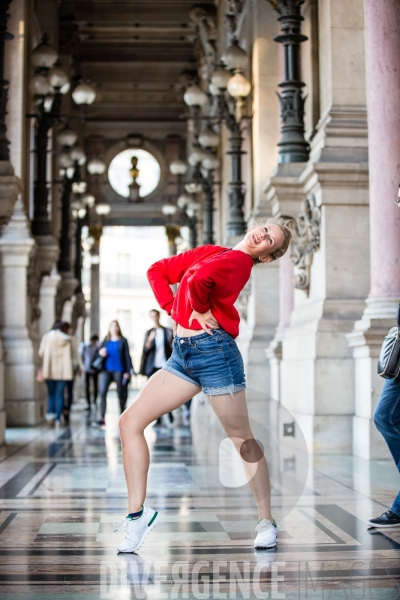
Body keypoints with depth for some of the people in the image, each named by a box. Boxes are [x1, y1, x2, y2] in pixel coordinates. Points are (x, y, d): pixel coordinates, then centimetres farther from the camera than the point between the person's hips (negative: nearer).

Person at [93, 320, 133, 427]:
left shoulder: (123, 341, 3)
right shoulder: (106, 340, 12)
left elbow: (127, 356, 1)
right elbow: (100, 351, 16)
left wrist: (128, 371, -5)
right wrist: (101, 353, -9)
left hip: (119, 370, -2)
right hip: (106, 370, 2)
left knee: (121, 394, 4)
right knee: (102, 392, -12)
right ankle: (102, 418, -14)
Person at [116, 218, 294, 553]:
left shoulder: (237, 262, -10)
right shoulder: (210, 252, 15)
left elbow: (196, 279, -29)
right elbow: (159, 271, 19)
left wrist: (199, 308, -10)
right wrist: (175, 309, 5)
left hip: (214, 351, -8)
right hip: (183, 354, 8)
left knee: (242, 439, 4)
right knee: (130, 422, 1)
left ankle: (267, 522, 18)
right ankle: (138, 512, 7)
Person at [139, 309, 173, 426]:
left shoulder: (168, 332, 4)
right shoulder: (149, 333, 10)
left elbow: (172, 349, 4)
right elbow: (146, 349, 2)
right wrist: (150, 339, -17)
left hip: (165, 366, -2)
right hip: (153, 367, 2)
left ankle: (169, 411, 18)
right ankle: (158, 419, 2)